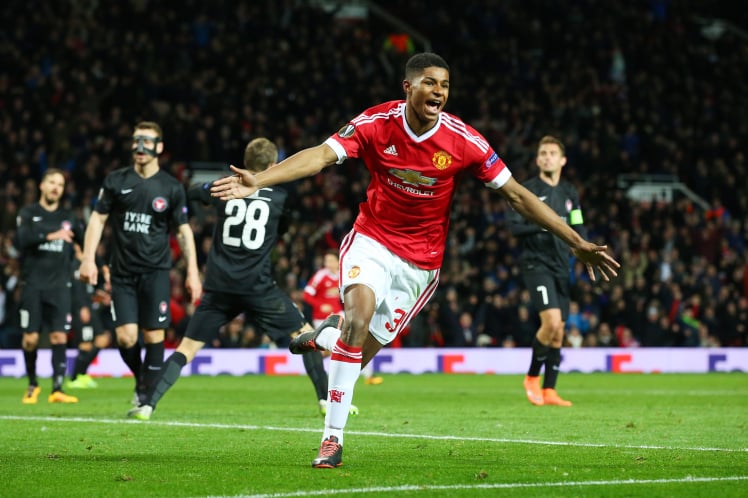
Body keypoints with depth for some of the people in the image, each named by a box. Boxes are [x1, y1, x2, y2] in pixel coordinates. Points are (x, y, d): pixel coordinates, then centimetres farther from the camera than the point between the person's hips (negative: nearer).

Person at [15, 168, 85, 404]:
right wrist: (49, 236, -23)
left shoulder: (69, 218, 13)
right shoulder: (28, 214, 5)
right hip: (33, 285, -2)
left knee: (59, 337, -8)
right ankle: (32, 385, 17)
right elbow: (21, 240, -12)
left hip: (60, 286, 2)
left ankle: (57, 389, -9)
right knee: (31, 338, -2)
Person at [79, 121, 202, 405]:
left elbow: (183, 231, 6)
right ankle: (142, 380, 21)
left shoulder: (171, 188, 1)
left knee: (154, 335, -6)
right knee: (126, 337, -6)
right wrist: (89, 259, -3)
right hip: (122, 272, 1)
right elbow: (98, 219, 6)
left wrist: (192, 271, 0)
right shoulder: (116, 181, 3)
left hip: (156, 272, -1)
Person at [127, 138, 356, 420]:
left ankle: (147, 405, -6)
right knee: (306, 335, 14)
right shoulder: (279, 198, 2)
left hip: (220, 287, 2)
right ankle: (326, 399, 11)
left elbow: (188, 193, 25)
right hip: (258, 287, -2)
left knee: (187, 347, 7)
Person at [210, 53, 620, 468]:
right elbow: (321, 155, -22)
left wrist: (578, 243, -9)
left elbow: (517, 195, -8)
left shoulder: (463, 141, -14)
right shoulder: (377, 123, -13)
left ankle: (327, 335, 37)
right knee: (360, 307, -30)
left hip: (421, 259, 1)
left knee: (360, 353, -3)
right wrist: (258, 181, -38)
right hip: (372, 239, -1)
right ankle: (333, 437, -20)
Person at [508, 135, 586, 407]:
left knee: (558, 331, 4)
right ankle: (532, 377, -1)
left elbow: (578, 230, 17)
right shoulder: (527, 190, -3)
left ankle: (549, 390, 13)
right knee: (551, 321, -21)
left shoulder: (570, 193, 12)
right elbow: (514, 227, -8)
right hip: (536, 263, -6)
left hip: (561, 267, 6)